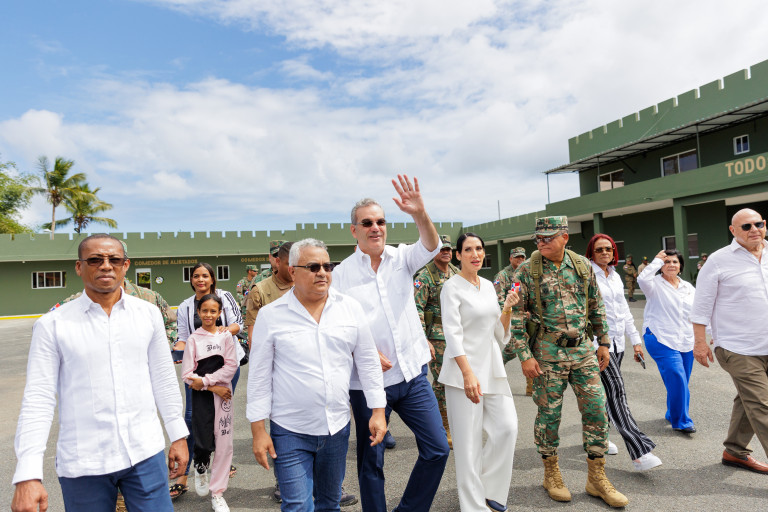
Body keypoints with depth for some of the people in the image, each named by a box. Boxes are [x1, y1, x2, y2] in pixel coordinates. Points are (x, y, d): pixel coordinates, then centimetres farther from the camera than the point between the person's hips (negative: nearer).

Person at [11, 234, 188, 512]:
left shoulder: (148, 314, 2)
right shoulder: (52, 324, -4)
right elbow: (38, 399, -5)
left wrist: (178, 436, 8)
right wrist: (27, 477, -11)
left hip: (145, 453, 1)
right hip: (82, 463, -1)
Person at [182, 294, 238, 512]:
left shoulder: (225, 335, 2)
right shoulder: (193, 339, 0)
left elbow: (231, 365, -5)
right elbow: (187, 375, -4)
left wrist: (205, 380, -13)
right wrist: (213, 387, -12)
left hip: (223, 394, 1)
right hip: (201, 396, -1)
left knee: (224, 444, 2)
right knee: (204, 441, -4)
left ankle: (217, 493, 19)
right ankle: (200, 468, 32)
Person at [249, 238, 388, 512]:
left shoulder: (350, 308, -1)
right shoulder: (270, 315, -7)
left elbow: (368, 363, 4)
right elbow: (259, 377, -3)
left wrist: (378, 411, 2)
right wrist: (258, 430, -4)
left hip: (337, 427, 3)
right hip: (290, 431, -3)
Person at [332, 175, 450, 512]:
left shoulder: (401, 259, 3)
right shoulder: (342, 274, -4)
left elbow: (431, 246, -17)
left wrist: (419, 214, -37)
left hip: (413, 374, 3)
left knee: (438, 449, 7)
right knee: (370, 462, 11)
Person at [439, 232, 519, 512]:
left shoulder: (488, 285, 12)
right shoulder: (452, 286, -8)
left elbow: (500, 334, 14)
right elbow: (452, 333, -16)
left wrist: (507, 309, -3)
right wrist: (468, 373, -23)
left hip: (492, 367, 7)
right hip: (463, 370, -6)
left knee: (507, 427, 5)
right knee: (469, 439, 0)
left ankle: (489, 489, 26)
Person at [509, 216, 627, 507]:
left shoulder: (582, 265, 3)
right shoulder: (527, 270, -8)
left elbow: (597, 306, 12)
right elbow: (516, 316, -9)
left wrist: (603, 343, 11)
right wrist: (525, 356, -12)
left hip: (583, 349, 4)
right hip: (548, 352, -3)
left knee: (596, 410, 5)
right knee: (549, 414, 5)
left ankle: (597, 478, 21)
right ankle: (551, 473, 25)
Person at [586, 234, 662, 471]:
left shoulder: (615, 276, 15)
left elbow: (624, 310, 19)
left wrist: (636, 340, 16)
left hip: (617, 342, 8)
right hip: (597, 341, -7)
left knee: (608, 392, 11)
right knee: (616, 389, -15)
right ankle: (639, 451, -17)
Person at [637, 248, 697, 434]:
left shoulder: (689, 288, 15)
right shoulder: (655, 284, -3)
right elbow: (643, 279, -27)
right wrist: (657, 260, -16)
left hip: (686, 342, 6)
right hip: (661, 340, -6)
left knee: (681, 382, 11)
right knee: (677, 380, -14)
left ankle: (672, 414, 31)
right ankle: (681, 421, -1)